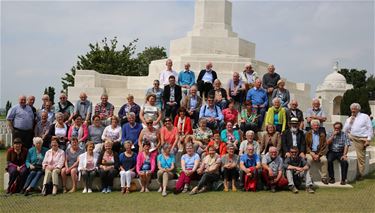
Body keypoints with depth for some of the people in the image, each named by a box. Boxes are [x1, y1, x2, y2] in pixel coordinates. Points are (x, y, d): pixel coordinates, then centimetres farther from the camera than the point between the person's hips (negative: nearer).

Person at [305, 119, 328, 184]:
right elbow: (306, 146, 1)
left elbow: (324, 147, 4)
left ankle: (324, 177, -17)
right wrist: (312, 154, -14)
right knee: (309, 159, -33)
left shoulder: (322, 135, 12)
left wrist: (318, 155, -10)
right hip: (310, 152, -1)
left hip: (319, 153, 2)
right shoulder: (307, 134, 7)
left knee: (324, 159, -28)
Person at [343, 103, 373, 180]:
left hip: (361, 139, -4)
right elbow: (345, 130, 7)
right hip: (352, 137, 4)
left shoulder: (365, 117, 3)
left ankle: (361, 174, 8)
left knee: (361, 157, -3)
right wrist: (350, 122, -3)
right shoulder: (349, 119, 13)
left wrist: (368, 139, -11)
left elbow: (369, 129, -2)